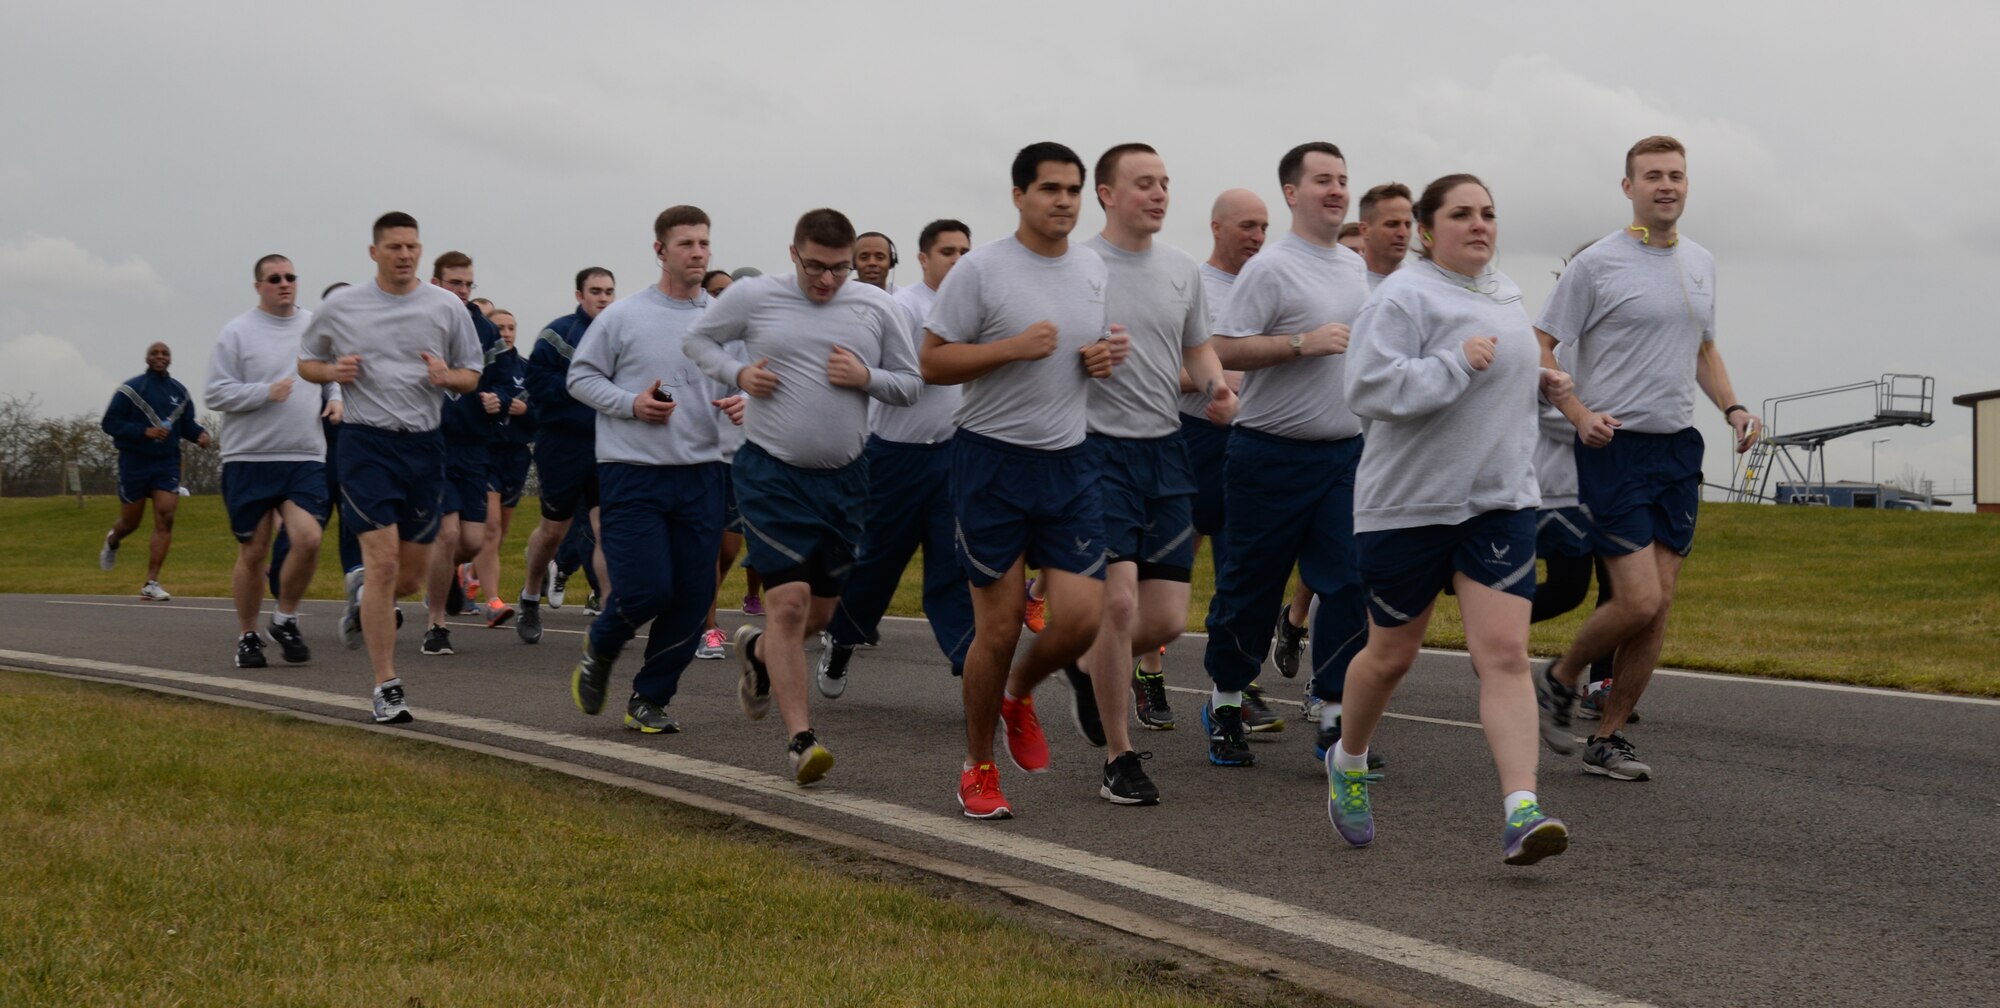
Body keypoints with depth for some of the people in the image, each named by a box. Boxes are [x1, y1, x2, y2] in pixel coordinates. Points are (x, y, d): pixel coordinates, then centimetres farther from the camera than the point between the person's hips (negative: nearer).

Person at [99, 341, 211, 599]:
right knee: (130, 522, 9)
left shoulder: (180, 392, 7)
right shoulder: (131, 389, -6)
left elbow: (187, 424, 18)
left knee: (165, 518, -12)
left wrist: (200, 434, -5)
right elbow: (110, 423, -9)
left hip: (167, 464, 3)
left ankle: (151, 583, -10)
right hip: (134, 462, -3)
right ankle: (112, 542, 48)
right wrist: (144, 431, -21)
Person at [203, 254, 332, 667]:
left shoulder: (316, 326, 10)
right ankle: (247, 637, 20)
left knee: (308, 539, -16)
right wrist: (267, 392, -15)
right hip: (249, 458, -2)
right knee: (253, 552, 4)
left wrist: (336, 398, 4)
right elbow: (215, 394, -5)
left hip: (305, 457, 2)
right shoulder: (238, 332, -1)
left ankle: (285, 619, 7)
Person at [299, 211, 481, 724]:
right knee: (384, 560, -14)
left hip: (425, 444, 3)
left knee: (411, 575, 6)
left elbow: (471, 375, 12)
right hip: (367, 441, -3)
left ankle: (362, 591, 43)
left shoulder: (447, 306, 6)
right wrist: (333, 370, -7)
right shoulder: (340, 306, 4)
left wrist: (447, 376, -11)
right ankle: (387, 687, -8)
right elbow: (305, 362, 16)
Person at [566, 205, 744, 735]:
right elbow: (580, 377, 5)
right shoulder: (623, 317, 0)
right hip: (632, 472, -3)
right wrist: (631, 403, -10)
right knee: (647, 588, -11)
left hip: (702, 474, 4)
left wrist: (742, 403, -4)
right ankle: (599, 650, 21)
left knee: (692, 596, 2)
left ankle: (651, 697, 19)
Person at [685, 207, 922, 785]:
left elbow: (911, 386, 9)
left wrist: (867, 377, -11)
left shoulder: (876, 307, 4)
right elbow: (698, 340, 13)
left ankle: (758, 651, 45)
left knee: (821, 611, 12)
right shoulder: (754, 296, 0)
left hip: (844, 478, 3)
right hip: (771, 473, -3)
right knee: (789, 602, -13)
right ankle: (800, 738, -6)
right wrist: (737, 374, -5)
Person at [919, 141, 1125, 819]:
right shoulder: (981, 269, -7)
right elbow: (932, 363, -8)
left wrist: (1105, 357, 1)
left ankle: (1019, 695, 27)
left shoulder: (1094, 269, 10)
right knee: (999, 628, 0)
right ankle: (978, 768, 17)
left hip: (1070, 463, 5)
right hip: (994, 461, -5)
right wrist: (1014, 347, -19)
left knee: (1081, 616, -6)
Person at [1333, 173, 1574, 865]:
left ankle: (1522, 812, -17)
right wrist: (1458, 363, -26)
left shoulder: (1503, 293, 14)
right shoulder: (1403, 297, -11)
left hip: (1501, 501, 5)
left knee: (1504, 653, -9)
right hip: (1409, 503, -5)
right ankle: (1348, 762, 38)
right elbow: (1368, 387, -22)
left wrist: (1537, 383, 13)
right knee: (1392, 654, 11)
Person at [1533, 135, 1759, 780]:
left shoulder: (1700, 263, 13)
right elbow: (1540, 348, -5)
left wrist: (1732, 408, 9)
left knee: (1660, 605, 3)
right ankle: (1559, 680, 13)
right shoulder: (1596, 264, -7)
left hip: (1679, 448, 6)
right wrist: (1580, 413, -19)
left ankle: (1608, 739, 14)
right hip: (1615, 446, -6)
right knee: (1639, 600, -14)